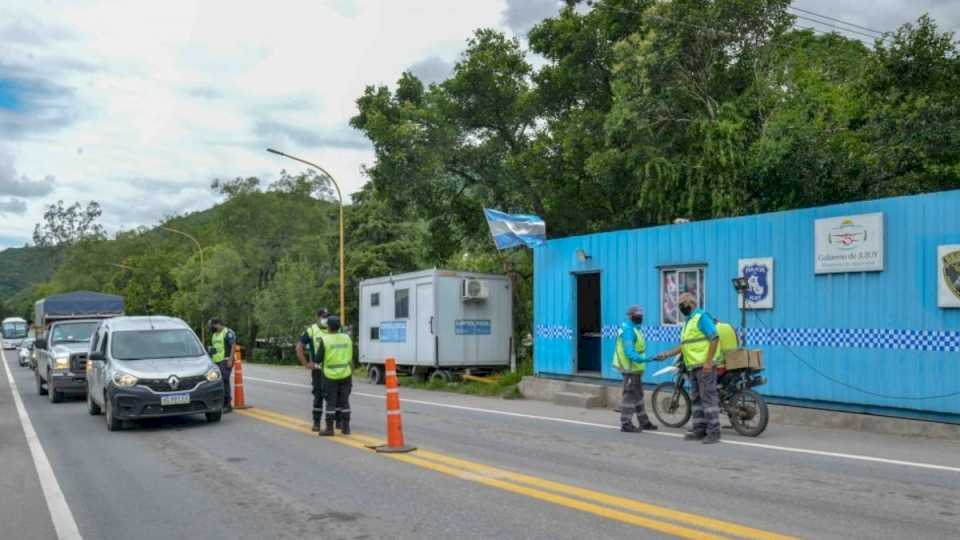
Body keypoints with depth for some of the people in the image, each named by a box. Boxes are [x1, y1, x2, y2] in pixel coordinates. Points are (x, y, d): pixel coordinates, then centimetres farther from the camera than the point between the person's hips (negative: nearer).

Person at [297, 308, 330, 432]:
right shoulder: (311, 330, -3)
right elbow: (299, 348, 0)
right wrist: (306, 364, -4)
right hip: (318, 369, -3)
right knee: (318, 395, 2)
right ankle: (316, 422, 10)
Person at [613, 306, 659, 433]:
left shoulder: (633, 328, 15)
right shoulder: (628, 330, -19)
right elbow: (629, 351, -31)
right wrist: (639, 358, -46)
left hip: (634, 368, 11)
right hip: (631, 368, -11)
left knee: (638, 395, 17)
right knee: (630, 396, -7)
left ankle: (644, 422, 26)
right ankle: (626, 424, -2)